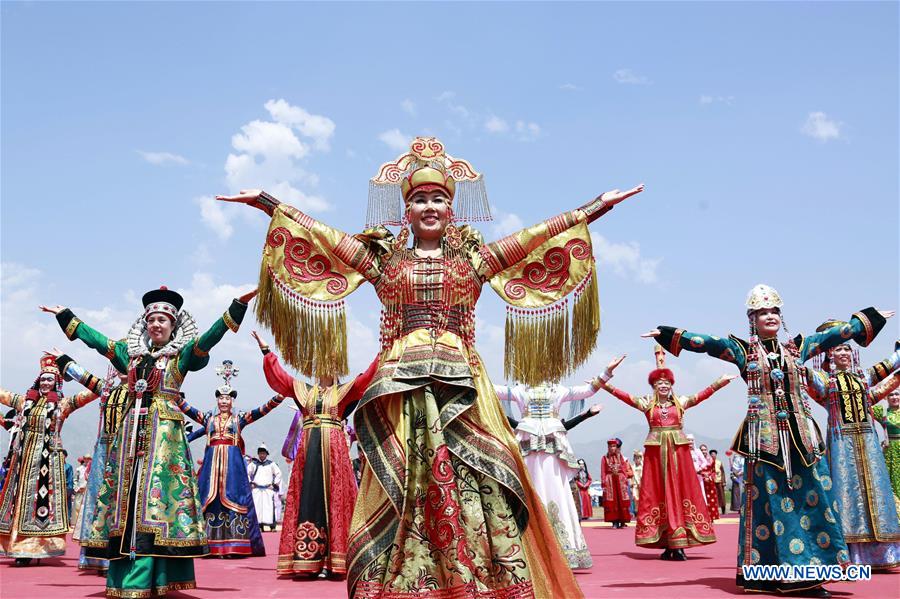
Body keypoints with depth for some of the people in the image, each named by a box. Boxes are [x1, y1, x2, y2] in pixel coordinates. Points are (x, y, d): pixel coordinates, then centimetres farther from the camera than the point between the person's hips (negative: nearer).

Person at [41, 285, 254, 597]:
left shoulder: (182, 354, 4)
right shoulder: (132, 353, 17)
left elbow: (210, 337, -9)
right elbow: (96, 339, 25)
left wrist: (237, 306, -18)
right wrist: (65, 315, 31)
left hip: (164, 432, -5)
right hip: (132, 431, 5)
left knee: (155, 495, -9)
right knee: (127, 494, 2)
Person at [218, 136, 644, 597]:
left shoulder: (473, 258, 13)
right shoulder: (384, 258, 13)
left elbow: (537, 236, 10)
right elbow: (320, 235, 13)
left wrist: (593, 209, 7)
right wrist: (265, 202, 10)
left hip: (459, 383, 0)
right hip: (400, 389, 0)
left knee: (476, 488, -7)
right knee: (400, 490, -4)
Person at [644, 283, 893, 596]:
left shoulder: (796, 348, 13)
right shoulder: (743, 350, 3)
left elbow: (835, 334, 20)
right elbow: (706, 342, -6)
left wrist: (871, 318, 25)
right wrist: (668, 334, -16)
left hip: (800, 435, 4)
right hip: (764, 436, -4)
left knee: (812, 497, 0)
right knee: (767, 500, -2)